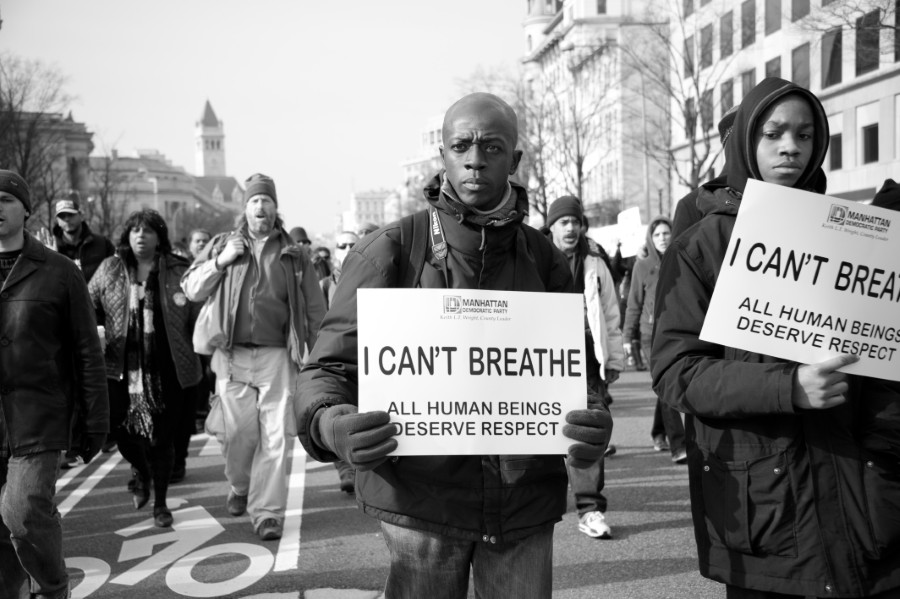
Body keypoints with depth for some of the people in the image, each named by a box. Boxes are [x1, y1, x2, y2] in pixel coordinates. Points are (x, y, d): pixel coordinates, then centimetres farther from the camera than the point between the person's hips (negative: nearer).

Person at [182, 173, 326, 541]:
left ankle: (267, 511, 6)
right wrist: (220, 261, -5)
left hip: (277, 356, 0)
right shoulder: (222, 244, 12)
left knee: (275, 437, -4)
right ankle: (239, 488, 34)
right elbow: (191, 290, 9)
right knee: (239, 433, 6)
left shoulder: (294, 255, 9)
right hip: (233, 355, 1)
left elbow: (315, 311, 10)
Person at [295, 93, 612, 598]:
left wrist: (593, 429, -14)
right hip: (421, 497, -2)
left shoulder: (546, 261, 4)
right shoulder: (389, 252, -4)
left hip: (526, 501, 3)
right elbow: (329, 369, -3)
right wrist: (330, 424, -26)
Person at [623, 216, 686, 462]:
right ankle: (678, 446, -9)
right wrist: (628, 336, 6)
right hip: (654, 332, -2)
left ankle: (658, 434, 32)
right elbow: (634, 304, 6)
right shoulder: (642, 266, 3)